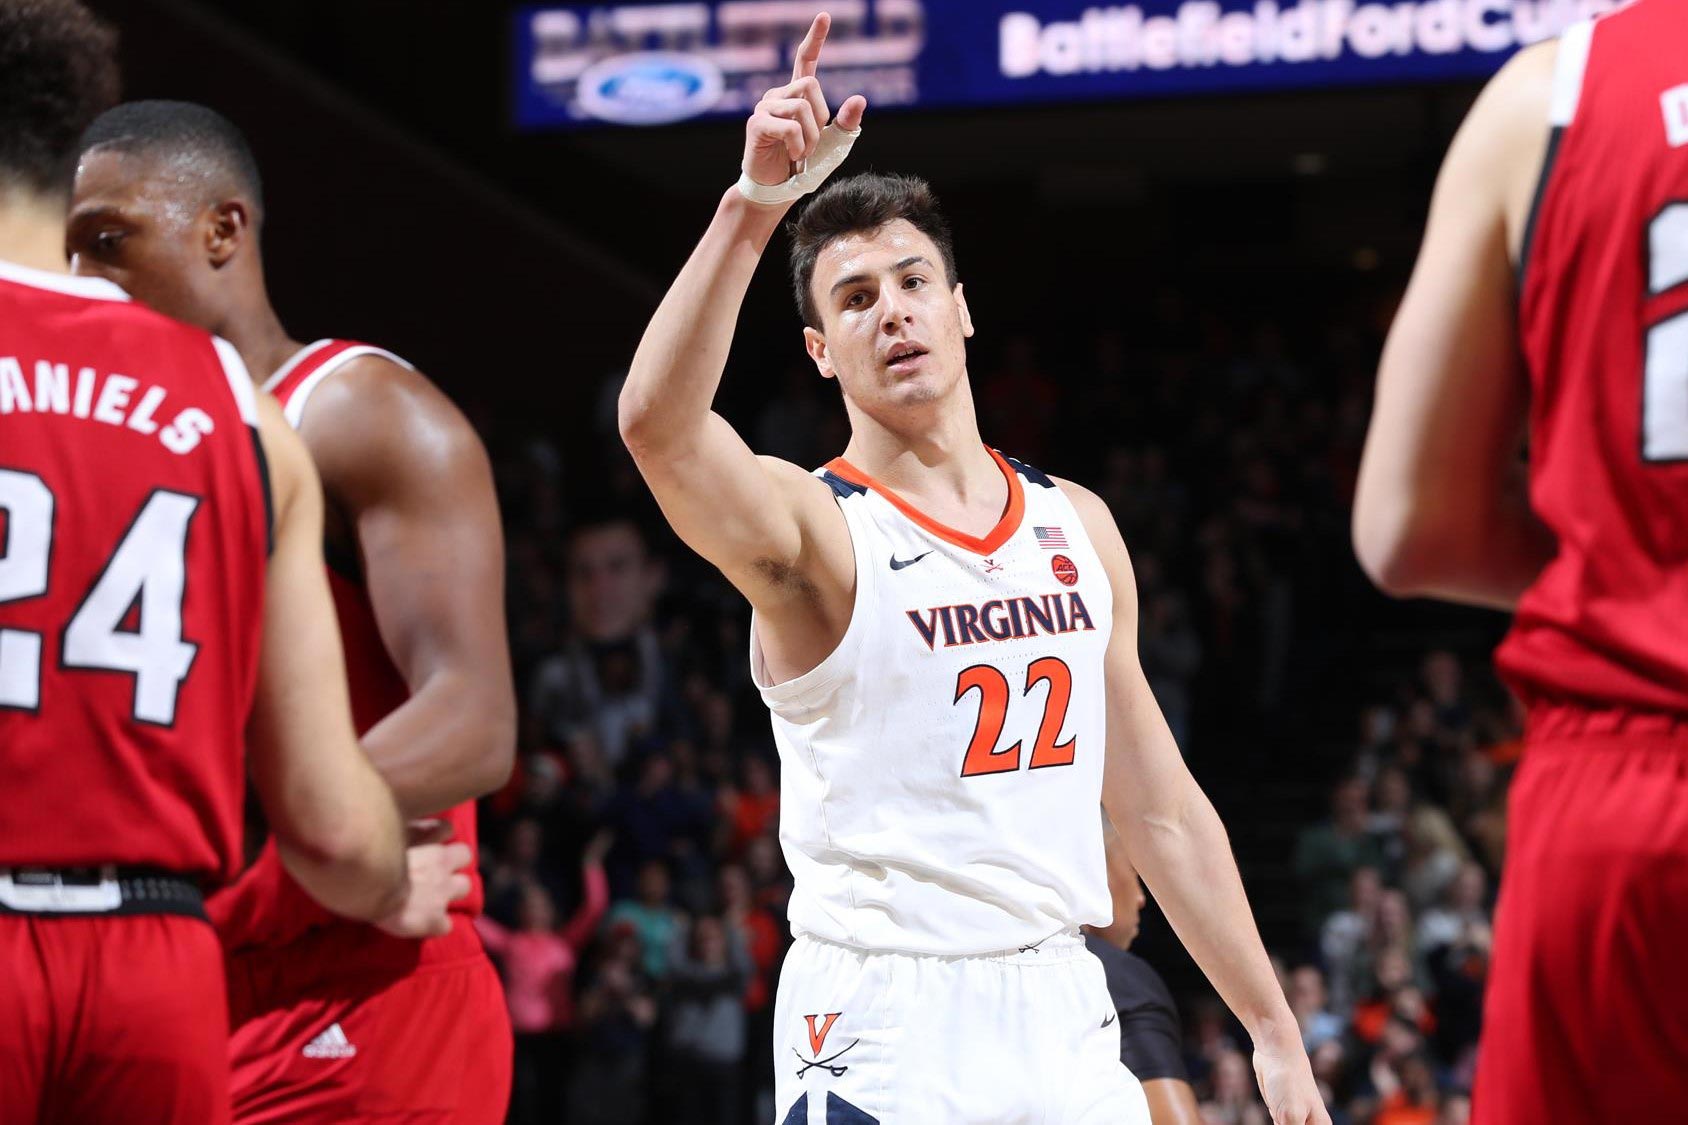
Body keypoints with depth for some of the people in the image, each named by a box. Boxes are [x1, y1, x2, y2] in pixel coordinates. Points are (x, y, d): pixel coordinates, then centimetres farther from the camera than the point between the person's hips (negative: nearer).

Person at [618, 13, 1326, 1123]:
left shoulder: (1080, 527, 12)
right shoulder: (811, 527, -5)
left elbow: (1161, 807, 15)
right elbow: (658, 424, -29)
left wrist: (1273, 1031, 12)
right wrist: (754, 206, -37)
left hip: (1063, 1018, 5)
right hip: (882, 1026, -5)